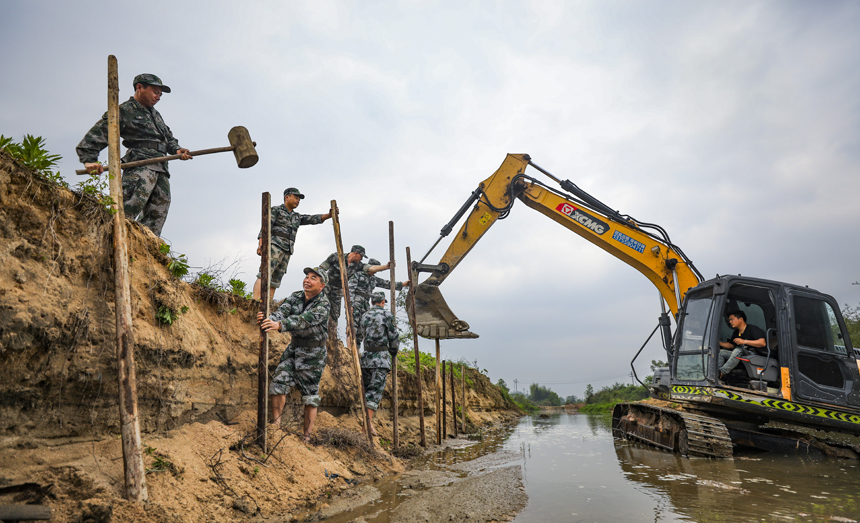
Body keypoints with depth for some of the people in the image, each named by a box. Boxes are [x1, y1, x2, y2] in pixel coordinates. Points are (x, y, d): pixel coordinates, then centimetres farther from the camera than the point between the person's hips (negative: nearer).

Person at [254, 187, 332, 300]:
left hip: (286, 252, 7)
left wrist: (330, 215, -1)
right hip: (274, 245, -7)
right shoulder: (276, 210, 9)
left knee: (275, 281, -1)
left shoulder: (297, 217, 26)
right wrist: (260, 243, -17)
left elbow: (314, 219, 15)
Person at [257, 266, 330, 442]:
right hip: (293, 348, 6)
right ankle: (276, 425, 9)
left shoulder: (323, 305, -17)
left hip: (313, 354, -5)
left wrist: (279, 325, -49)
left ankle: (307, 436, 10)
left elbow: (304, 320, -34)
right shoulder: (295, 297, 1)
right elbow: (282, 312, -16)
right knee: (278, 384, -3)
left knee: (310, 396, 1)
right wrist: (269, 319, -39)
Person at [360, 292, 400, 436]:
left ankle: (365, 417, 19)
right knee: (376, 389, -7)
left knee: (367, 387, 15)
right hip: (381, 356, -5)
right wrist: (394, 351, 17)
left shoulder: (365, 316, 12)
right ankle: (369, 420, -18)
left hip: (366, 355, 5)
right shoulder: (386, 314, -3)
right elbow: (394, 336, -1)